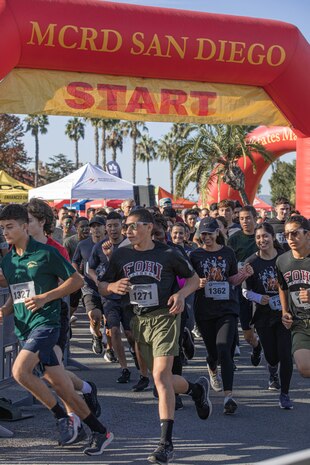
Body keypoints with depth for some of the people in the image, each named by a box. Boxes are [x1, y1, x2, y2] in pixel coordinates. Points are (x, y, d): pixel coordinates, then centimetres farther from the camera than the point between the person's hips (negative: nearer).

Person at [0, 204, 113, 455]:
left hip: (46, 321, -7)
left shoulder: (46, 253, -7)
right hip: (23, 327, 7)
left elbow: (76, 280, -5)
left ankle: (63, 416, -7)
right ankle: (100, 431, 17)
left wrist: (45, 297, -14)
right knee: (60, 386, 6)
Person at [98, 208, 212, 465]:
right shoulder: (121, 255, 4)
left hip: (164, 316, -5)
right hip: (139, 319, 5)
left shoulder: (168, 253, -6)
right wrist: (113, 286, -13)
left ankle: (166, 443, -14)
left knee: (161, 375, -17)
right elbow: (102, 286, 10)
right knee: (161, 378, 12)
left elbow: (193, 279, 6)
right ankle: (197, 388, 45)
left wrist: (181, 294, -14)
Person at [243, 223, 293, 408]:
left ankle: (285, 394, 8)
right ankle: (274, 373, 45)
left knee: (285, 354, -8)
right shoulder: (252, 262, -4)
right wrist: (258, 298, -16)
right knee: (271, 355, 8)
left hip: (284, 312, -1)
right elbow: (246, 291, 2)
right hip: (264, 315, 1)